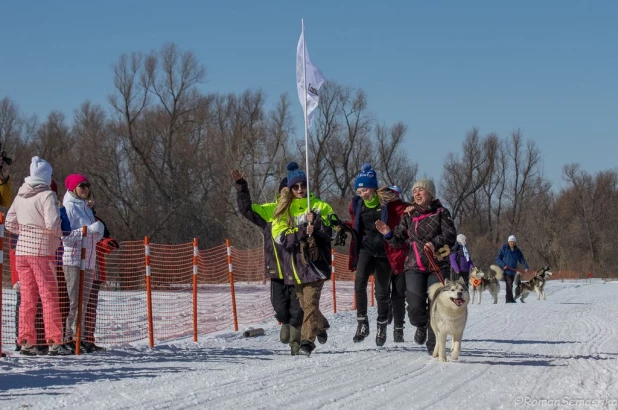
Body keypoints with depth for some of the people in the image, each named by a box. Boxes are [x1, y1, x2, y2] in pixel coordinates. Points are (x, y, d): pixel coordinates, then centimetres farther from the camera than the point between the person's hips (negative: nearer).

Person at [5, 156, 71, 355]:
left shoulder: (21, 195, 8)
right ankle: (54, 342, -4)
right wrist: (57, 235, 0)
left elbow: (10, 223, 12)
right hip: (42, 250, -6)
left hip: (21, 250, 6)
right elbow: (52, 224, -19)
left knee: (27, 298, 10)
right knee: (49, 297, -1)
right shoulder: (47, 195, -11)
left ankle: (26, 341, 9)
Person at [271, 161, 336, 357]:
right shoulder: (283, 208, 8)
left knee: (310, 302, -15)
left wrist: (316, 223, -16)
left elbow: (332, 232, 0)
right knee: (303, 303, 13)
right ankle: (321, 326, 40)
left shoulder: (320, 206, 7)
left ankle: (307, 341, -16)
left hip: (315, 261, -3)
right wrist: (302, 232, -16)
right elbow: (280, 236, -5)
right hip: (294, 263, 3)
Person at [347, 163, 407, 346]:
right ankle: (362, 322, -14)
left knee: (382, 291, 3)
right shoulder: (356, 204, 4)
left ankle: (382, 326, 24)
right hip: (366, 247, 2)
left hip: (385, 251, -2)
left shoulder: (389, 201, -10)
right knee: (360, 281, -22)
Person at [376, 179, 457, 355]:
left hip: (438, 266, -2)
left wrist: (435, 243, -24)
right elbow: (399, 241, 11)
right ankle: (421, 326, 24)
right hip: (415, 266, 2)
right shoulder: (409, 216, 12)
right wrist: (389, 234, -10)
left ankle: (433, 344, 7)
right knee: (415, 307, -11)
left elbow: (451, 235, -7)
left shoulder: (441, 213, 3)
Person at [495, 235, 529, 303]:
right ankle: (510, 299, -21)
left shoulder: (517, 251, 8)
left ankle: (508, 299, 16)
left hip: (513, 271, 5)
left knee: (510, 285, 9)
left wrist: (526, 267, -10)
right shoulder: (504, 249, -4)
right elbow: (497, 258, -2)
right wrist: (503, 265, -16)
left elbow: (522, 259, 8)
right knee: (509, 283, -18)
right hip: (505, 270, -5)